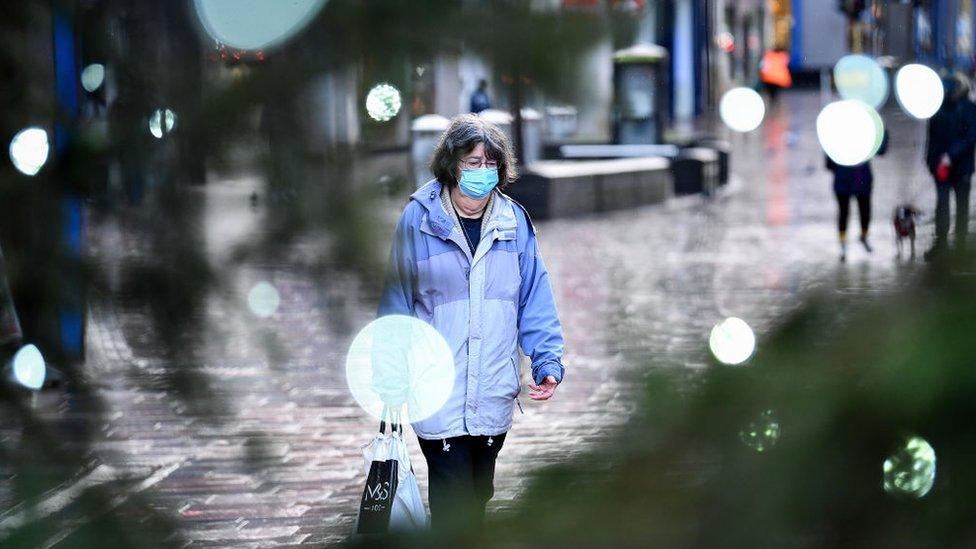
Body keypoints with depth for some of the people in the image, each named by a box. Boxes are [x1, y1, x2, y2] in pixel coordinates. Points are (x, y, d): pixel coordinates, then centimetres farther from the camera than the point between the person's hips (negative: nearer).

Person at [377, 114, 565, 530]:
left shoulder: (514, 222, 3)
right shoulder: (418, 220, -6)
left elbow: (535, 301, 5)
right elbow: (395, 301, -2)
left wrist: (548, 362, -5)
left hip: (494, 398, 4)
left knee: (478, 498, 18)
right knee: (453, 507, -7)